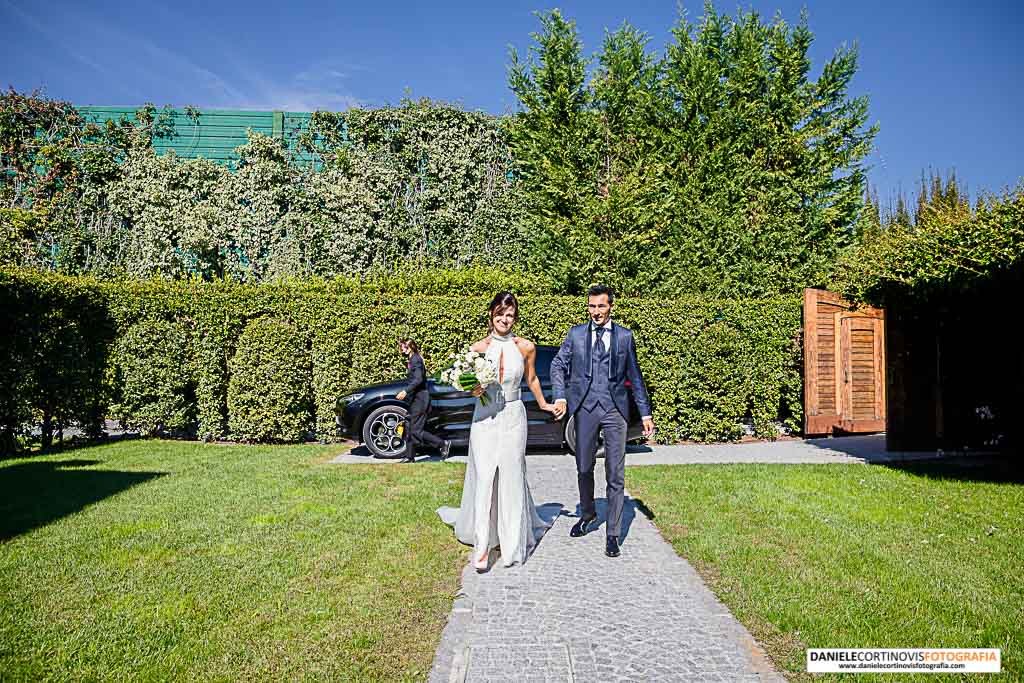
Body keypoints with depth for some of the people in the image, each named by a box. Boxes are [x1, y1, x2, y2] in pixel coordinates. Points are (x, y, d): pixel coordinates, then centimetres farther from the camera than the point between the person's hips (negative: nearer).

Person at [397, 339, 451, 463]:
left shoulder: (415, 360, -15)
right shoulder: (413, 359, 15)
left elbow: (418, 379, -26)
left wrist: (406, 391, -29)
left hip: (420, 399, -10)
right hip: (415, 399, 10)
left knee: (416, 431, -8)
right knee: (409, 428, 11)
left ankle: (443, 444, -1)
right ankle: (409, 457, 16)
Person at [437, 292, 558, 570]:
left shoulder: (526, 347, -1)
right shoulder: (478, 348, -2)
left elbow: (531, 378, 15)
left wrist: (543, 404, 26)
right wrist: (473, 391, -15)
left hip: (513, 417, 0)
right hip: (484, 419, 0)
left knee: (511, 479, 5)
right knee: (484, 479, -3)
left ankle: (512, 543, 20)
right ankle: (482, 545, 5)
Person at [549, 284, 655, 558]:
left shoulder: (625, 336, 6)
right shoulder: (576, 334, 6)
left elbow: (635, 376, 9)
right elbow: (558, 365, 7)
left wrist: (646, 413, 6)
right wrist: (560, 397, -8)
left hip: (615, 409, -1)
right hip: (584, 408, 1)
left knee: (616, 475, -1)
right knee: (584, 468, 13)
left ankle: (612, 534, 8)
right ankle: (588, 515, 36)